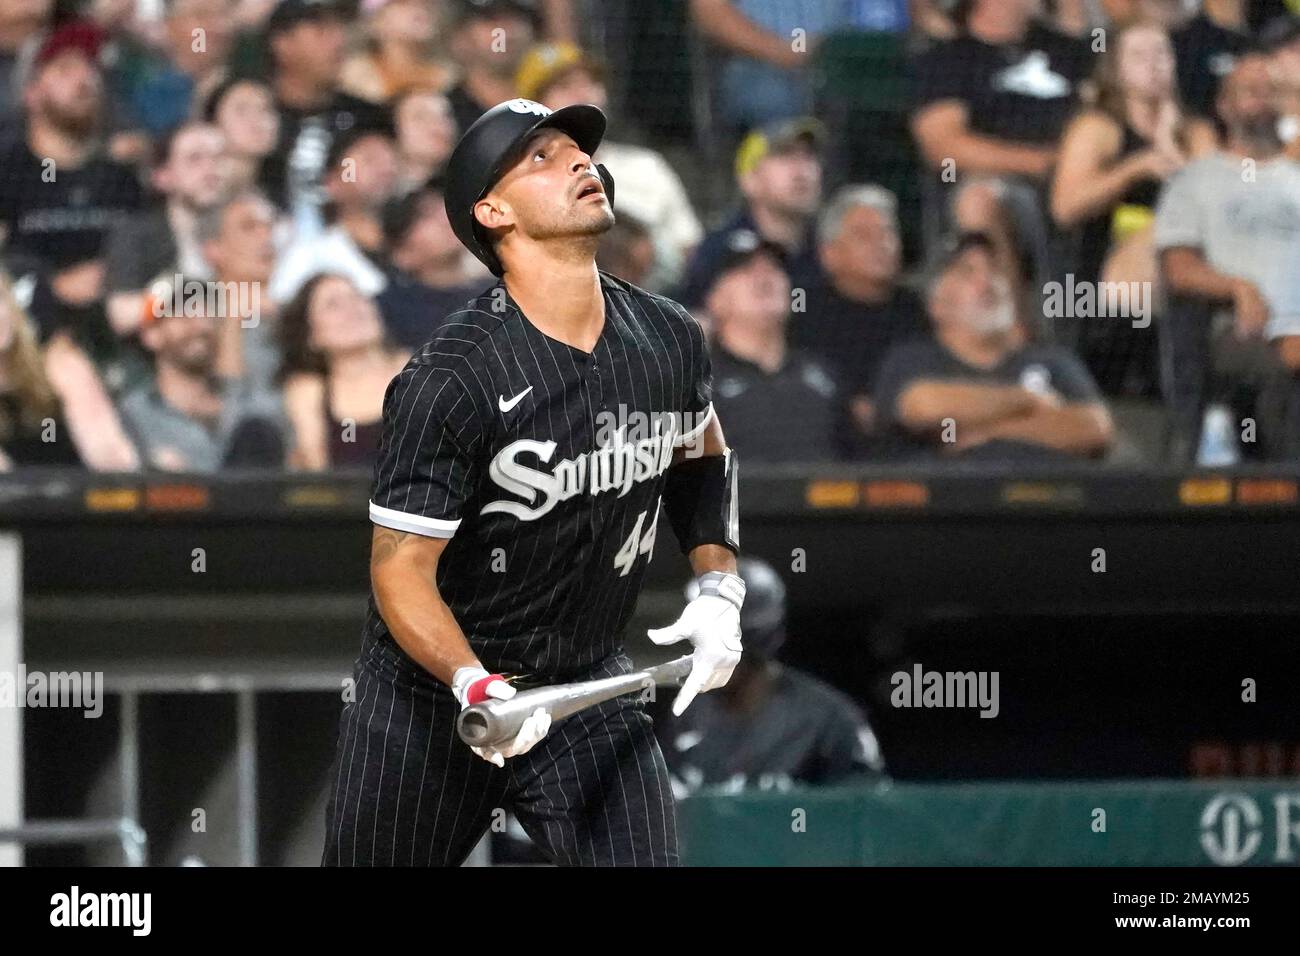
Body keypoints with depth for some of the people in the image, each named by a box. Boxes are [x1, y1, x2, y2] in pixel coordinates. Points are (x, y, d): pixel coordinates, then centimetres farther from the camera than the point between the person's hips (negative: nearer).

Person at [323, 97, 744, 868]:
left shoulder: (670, 340, -3)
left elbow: (702, 457, 19)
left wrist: (719, 588, 5)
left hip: (590, 688, 4)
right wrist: (473, 685, -35)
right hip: (431, 698, -4)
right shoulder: (452, 379, -21)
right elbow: (402, 566, -20)